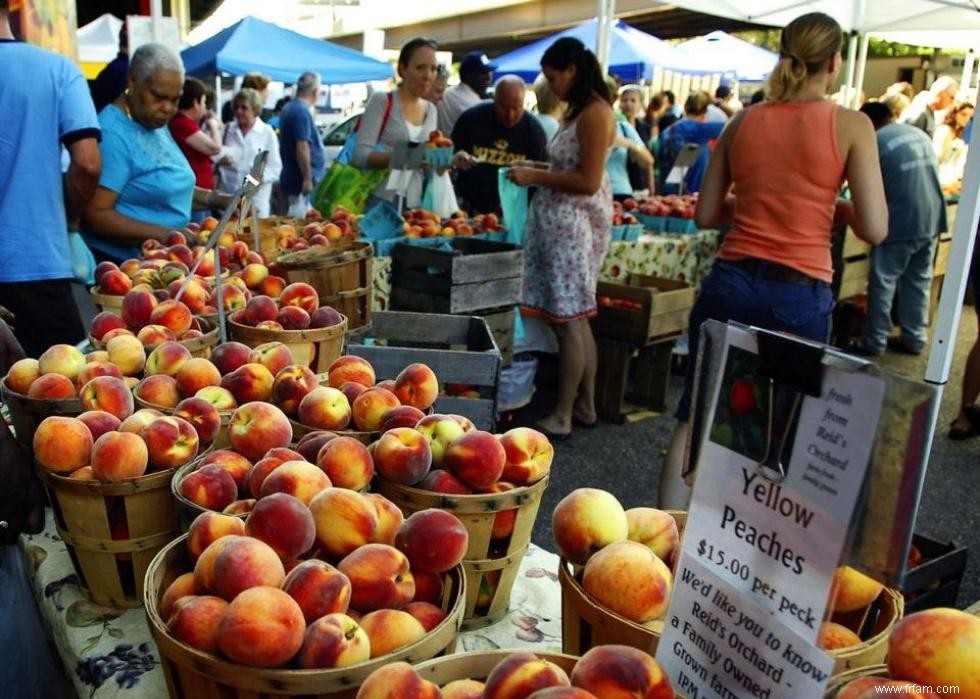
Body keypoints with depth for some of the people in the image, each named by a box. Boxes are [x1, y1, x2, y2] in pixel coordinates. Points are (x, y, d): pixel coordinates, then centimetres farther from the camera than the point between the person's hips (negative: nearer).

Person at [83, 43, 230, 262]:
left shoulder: (156, 124, 12)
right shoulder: (112, 133, -14)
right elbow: (96, 215, -18)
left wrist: (215, 200, 8)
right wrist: (164, 235, -25)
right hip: (121, 263, -8)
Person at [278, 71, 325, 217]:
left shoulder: (288, 108, 15)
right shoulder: (302, 111, -17)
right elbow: (302, 147, -23)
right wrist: (307, 179, -23)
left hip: (291, 177, 10)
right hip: (301, 179, -10)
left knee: (295, 218, 16)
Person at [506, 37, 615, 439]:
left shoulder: (595, 112, -13)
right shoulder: (580, 110, 16)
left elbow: (589, 181, -19)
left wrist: (536, 177, -15)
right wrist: (535, 170, 9)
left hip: (574, 223, -10)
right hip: (562, 221, 10)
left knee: (567, 320, -4)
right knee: (575, 319, 13)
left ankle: (562, 417, 5)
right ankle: (585, 407, 22)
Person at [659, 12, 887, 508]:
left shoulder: (743, 121, 6)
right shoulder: (851, 125, -3)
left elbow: (706, 214, 9)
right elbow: (874, 229, -7)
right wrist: (831, 206, 12)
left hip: (731, 284, 3)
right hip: (800, 297, -2)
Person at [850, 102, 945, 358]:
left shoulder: (875, 142, -7)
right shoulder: (919, 134, 14)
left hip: (901, 221, -7)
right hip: (932, 219, 7)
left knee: (883, 281, 1)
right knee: (919, 280, 14)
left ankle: (874, 342, 5)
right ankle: (914, 338, 20)